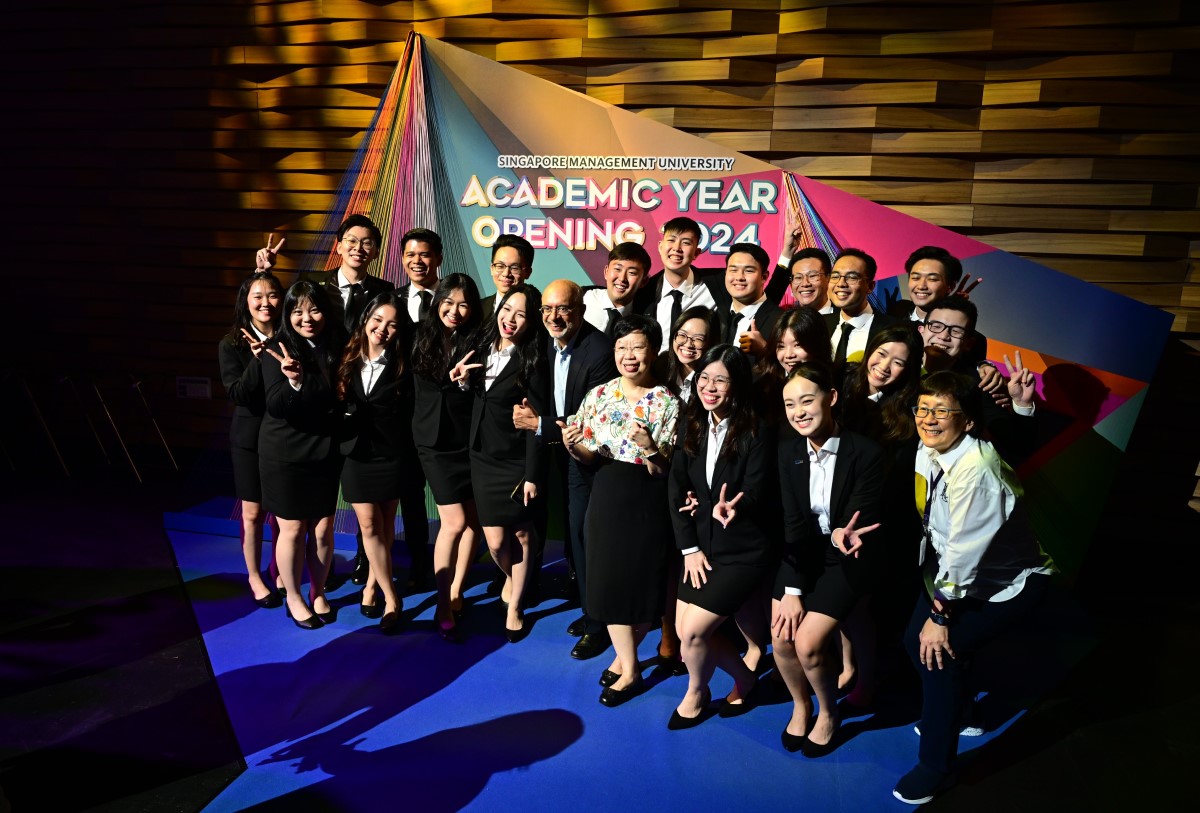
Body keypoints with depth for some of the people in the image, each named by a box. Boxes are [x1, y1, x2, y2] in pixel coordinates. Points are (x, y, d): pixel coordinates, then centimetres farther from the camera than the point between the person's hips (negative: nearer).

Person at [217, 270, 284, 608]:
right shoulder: (232, 345, -5)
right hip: (250, 438, -1)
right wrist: (257, 359, -26)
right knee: (253, 512, 8)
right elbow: (237, 394, -15)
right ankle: (255, 577, 27)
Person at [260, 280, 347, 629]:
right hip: (285, 455, -3)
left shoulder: (337, 346, 0)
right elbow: (276, 406, -18)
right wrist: (294, 383, -36)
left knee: (323, 528, 10)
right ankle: (294, 597, 26)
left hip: (326, 453, 3)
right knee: (292, 529, 7)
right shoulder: (277, 350, -10)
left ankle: (318, 593, 30)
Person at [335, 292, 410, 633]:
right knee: (369, 525, 2)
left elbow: (407, 414, -8)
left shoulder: (402, 365, -6)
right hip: (355, 452, 2)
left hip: (390, 454, -2)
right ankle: (391, 598, 12)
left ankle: (372, 584, 29)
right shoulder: (348, 358, 2)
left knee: (384, 525, 10)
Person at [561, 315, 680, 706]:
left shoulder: (667, 403, -9)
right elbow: (590, 458, 7)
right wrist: (573, 445, -14)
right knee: (609, 581, 8)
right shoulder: (598, 396, 2)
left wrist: (650, 447, -29)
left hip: (648, 503, -3)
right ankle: (629, 669, 29)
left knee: (642, 583, 7)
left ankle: (624, 656, 34)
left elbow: (670, 471, -11)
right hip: (607, 498, 4)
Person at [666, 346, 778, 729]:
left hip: (744, 550, -5)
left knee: (693, 631, -7)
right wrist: (689, 547, -7)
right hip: (701, 545, 6)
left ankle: (697, 692, 26)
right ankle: (744, 676, 34)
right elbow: (676, 489, -1)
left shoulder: (755, 433, -14)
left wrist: (730, 508, -39)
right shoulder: (691, 426, 1)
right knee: (685, 631, 7)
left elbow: (756, 495, -16)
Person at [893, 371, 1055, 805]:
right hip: (953, 570, 7)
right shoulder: (926, 452, -10)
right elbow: (931, 526, -3)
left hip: (1009, 581, -7)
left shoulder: (976, 470, -33)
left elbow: (965, 551, -28)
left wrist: (940, 614, -19)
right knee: (916, 638, 4)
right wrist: (933, 604, -3)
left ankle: (936, 766, 6)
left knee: (941, 650, -14)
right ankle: (954, 710, 35)